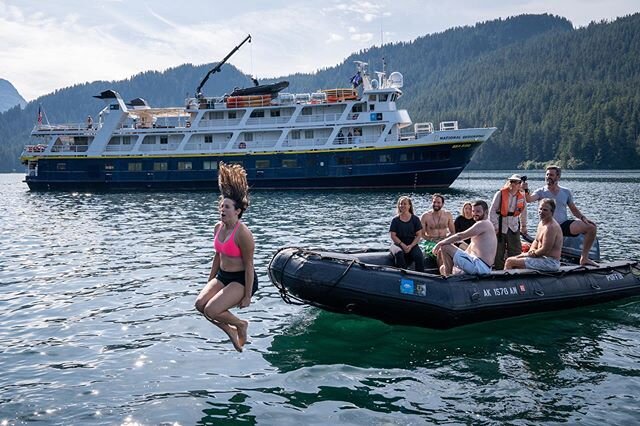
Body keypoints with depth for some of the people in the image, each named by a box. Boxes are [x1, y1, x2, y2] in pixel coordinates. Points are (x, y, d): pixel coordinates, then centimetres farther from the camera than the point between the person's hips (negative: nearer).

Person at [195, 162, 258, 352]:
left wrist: (248, 295, -15)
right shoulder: (218, 228, 2)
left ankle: (240, 325, 10)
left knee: (211, 310, -20)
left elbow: (249, 266, -17)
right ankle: (230, 331, 9)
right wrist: (210, 282, 19)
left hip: (241, 279, -8)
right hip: (223, 276, 8)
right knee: (200, 303, -12)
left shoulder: (243, 233, -21)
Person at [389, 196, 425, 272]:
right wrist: (403, 245, -14)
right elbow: (393, 235, 0)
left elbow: (418, 235, 3)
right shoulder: (395, 220, 6)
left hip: (412, 245, 1)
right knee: (399, 253, -35)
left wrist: (411, 246, -12)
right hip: (399, 244, -1)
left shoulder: (415, 219, 7)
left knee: (419, 257, -28)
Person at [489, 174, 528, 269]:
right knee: (498, 251, 2)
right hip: (500, 227, -3)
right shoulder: (500, 194, -8)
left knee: (516, 251, 3)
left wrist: (523, 226, 19)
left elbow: (523, 212, 16)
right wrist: (494, 226, -11)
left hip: (514, 227, 3)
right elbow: (492, 211, -7)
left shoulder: (521, 196, 3)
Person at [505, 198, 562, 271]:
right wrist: (532, 250, -2)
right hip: (544, 258, 10)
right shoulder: (542, 223, 11)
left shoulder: (551, 227, -20)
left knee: (510, 261, -12)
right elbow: (536, 241, 20)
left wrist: (529, 254, -10)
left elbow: (544, 250, -22)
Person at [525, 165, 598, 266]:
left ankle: (584, 258, -6)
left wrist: (583, 218, -2)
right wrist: (526, 191, -40)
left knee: (591, 228, -15)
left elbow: (574, 209, 16)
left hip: (565, 224, 3)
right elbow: (529, 199, -19)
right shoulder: (541, 191, 1)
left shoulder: (566, 192, 11)